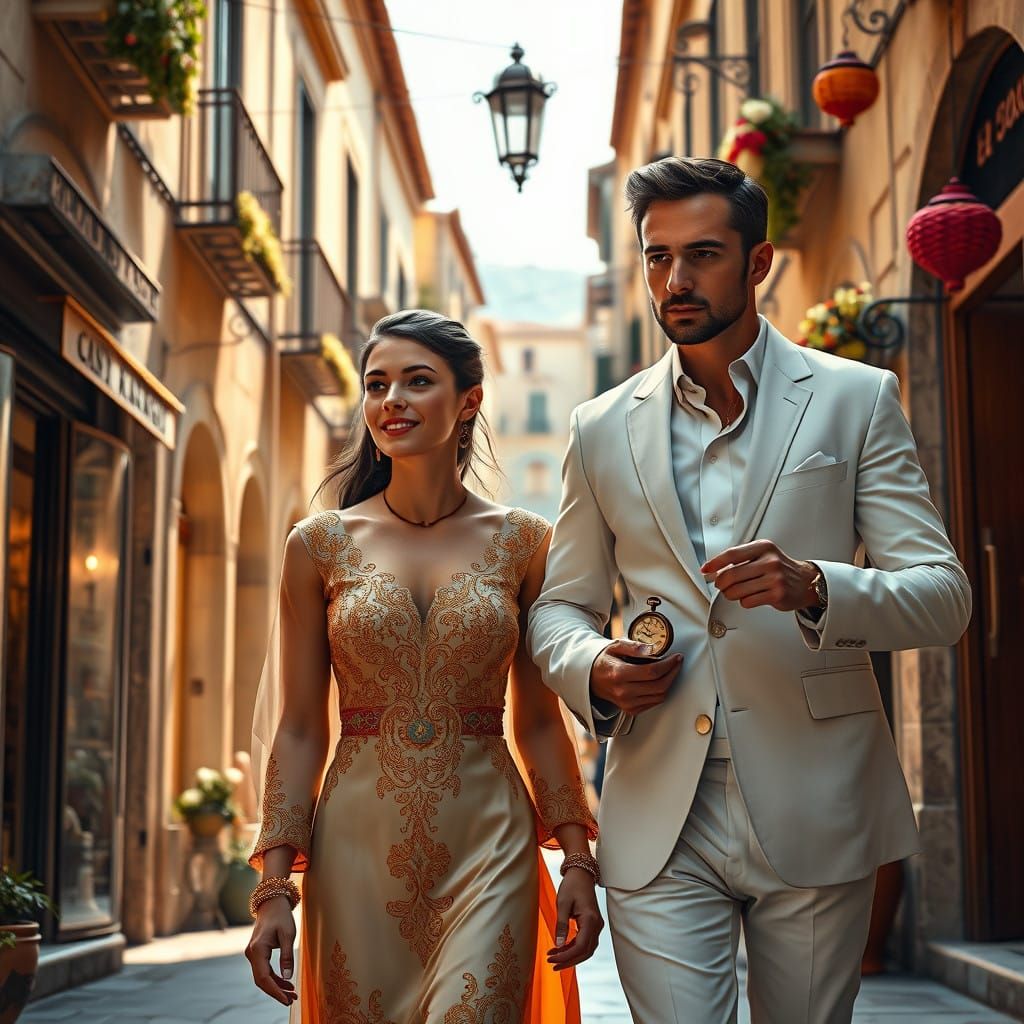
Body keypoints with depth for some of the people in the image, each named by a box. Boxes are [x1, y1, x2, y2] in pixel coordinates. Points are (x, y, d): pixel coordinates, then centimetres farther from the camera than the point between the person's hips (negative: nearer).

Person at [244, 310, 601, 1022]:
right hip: (358, 846, 1)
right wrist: (275, 885, -3)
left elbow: (539, 722, 7)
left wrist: (578, 860, 1)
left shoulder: (522, 541, 3)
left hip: (487, 844, -1)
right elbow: (300, 729, 3)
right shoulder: (320, 544, 3)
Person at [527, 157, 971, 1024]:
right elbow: (561, 604, 17)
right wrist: (592, 670, -6)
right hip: (661, 821, 1)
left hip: (814, 816, -1)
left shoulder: (856, 400, 3)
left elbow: (944, 596, -1)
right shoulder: (603, 429, 10)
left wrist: (814, 587, -21)